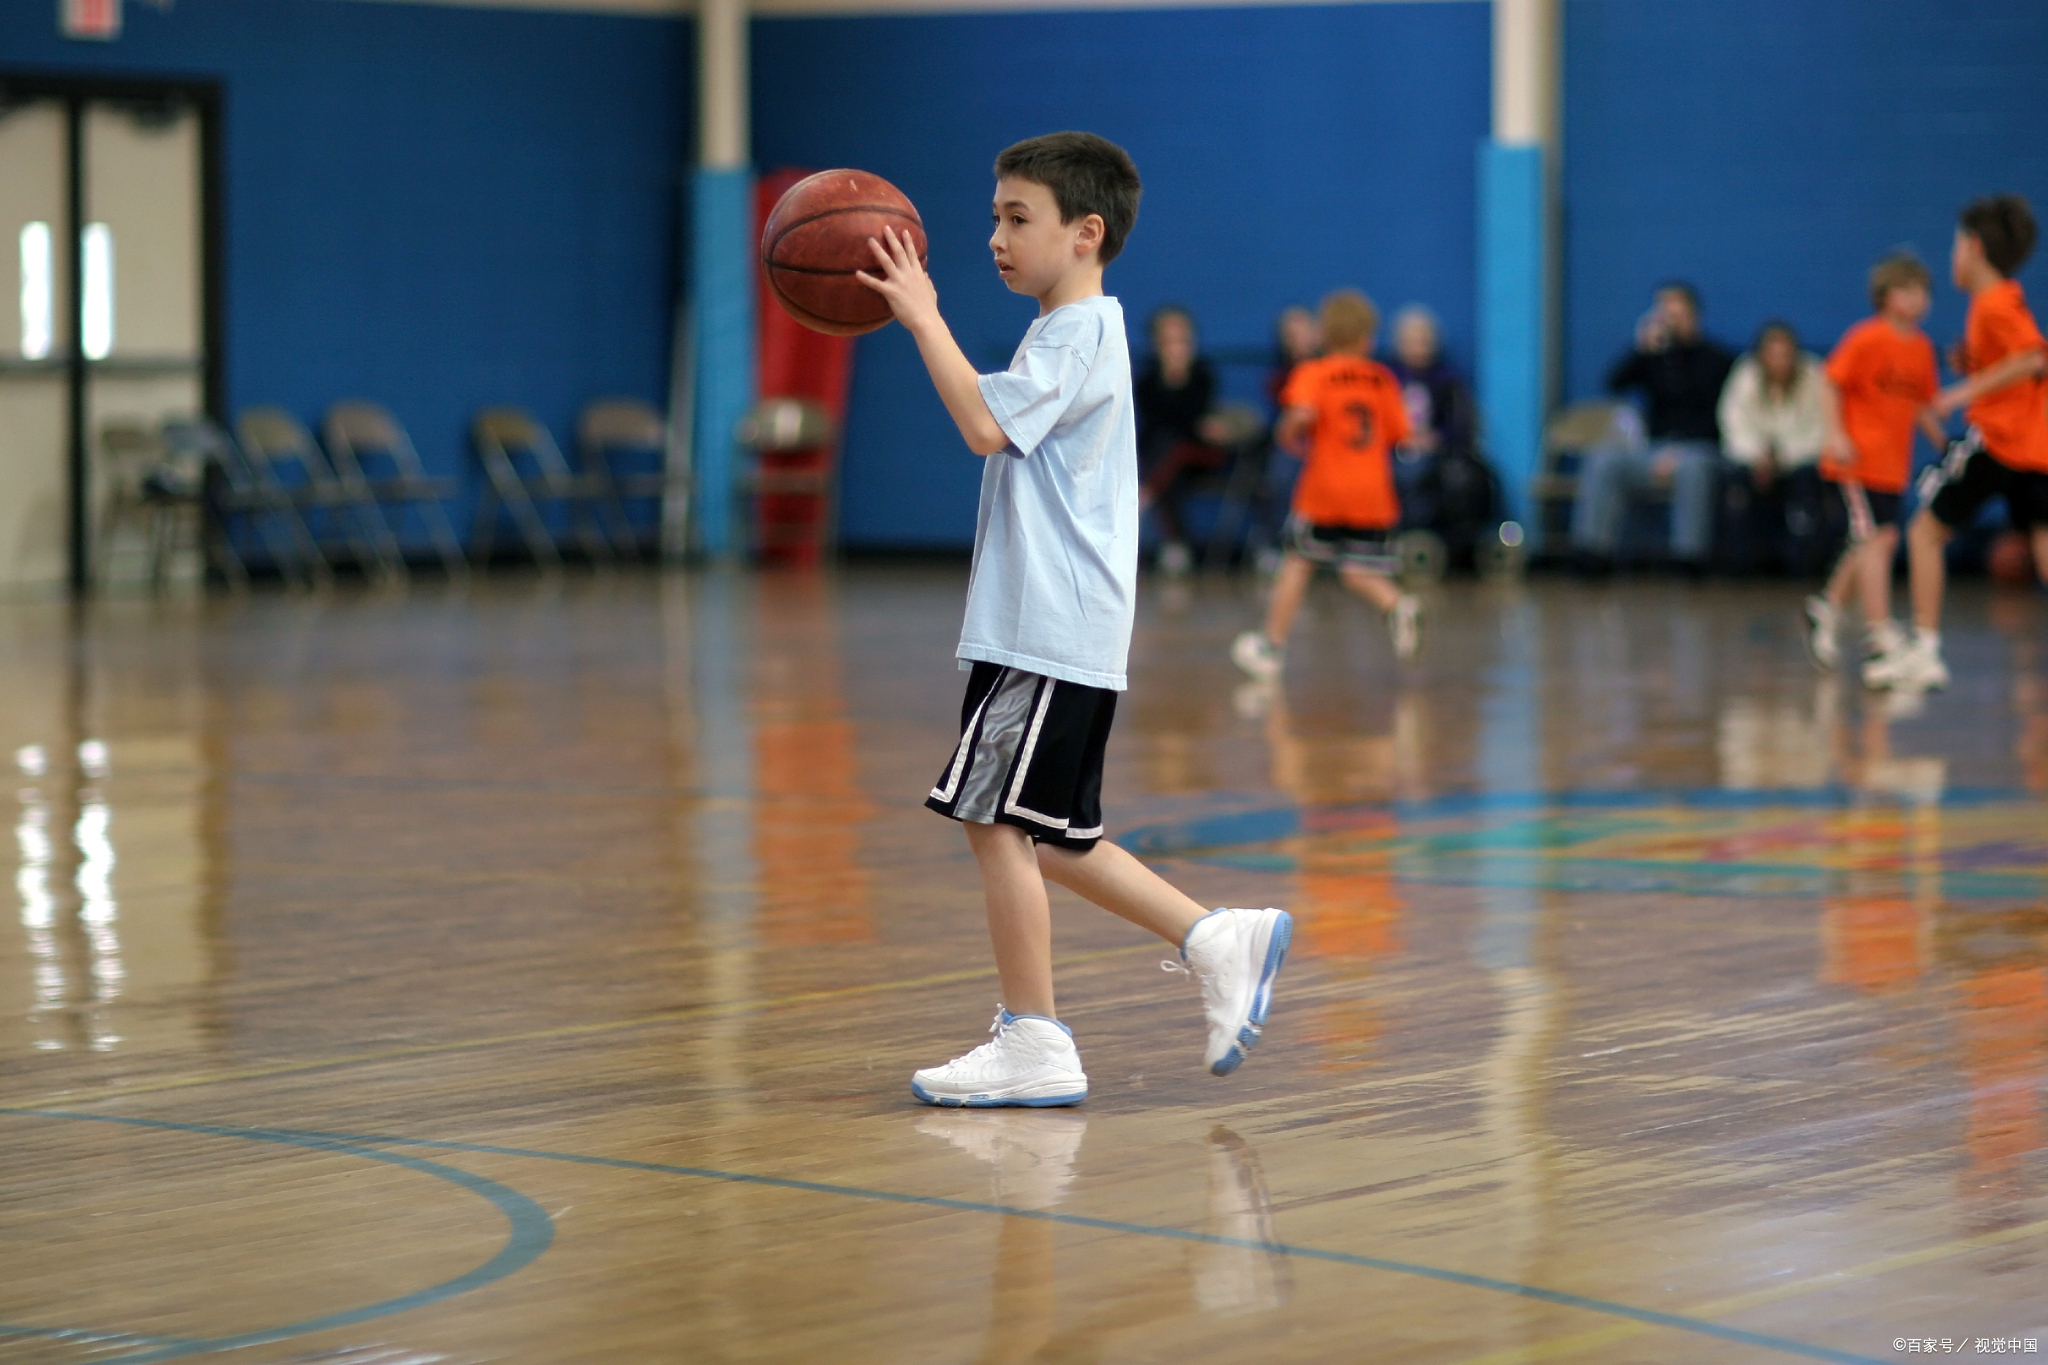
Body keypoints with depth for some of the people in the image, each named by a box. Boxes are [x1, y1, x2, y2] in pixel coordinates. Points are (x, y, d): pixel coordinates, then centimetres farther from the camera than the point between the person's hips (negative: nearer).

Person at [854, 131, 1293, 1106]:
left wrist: (923, 317, -20)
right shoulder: (1075, 332, 21)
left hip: (1049, 634, -11)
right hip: (1037, 625, 11)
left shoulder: (1078, 333, -12)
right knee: (1041, 837, 14)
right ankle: (1218, 942, 16)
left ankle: (1033, 1044, -3)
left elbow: (985, 425, -24)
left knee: (996, 822, -8)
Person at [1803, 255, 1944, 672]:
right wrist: (1836, 435, -22)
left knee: (1869, 546, 12)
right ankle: (1880, 632, -15)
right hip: (1856, 461, -7)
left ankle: (1828, 607, 31)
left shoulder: (1922, 348, 9)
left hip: (1892, 466, 7)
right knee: (1876, 538, -14)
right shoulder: (1865, 339, -12)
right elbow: (1832, 384, -12)